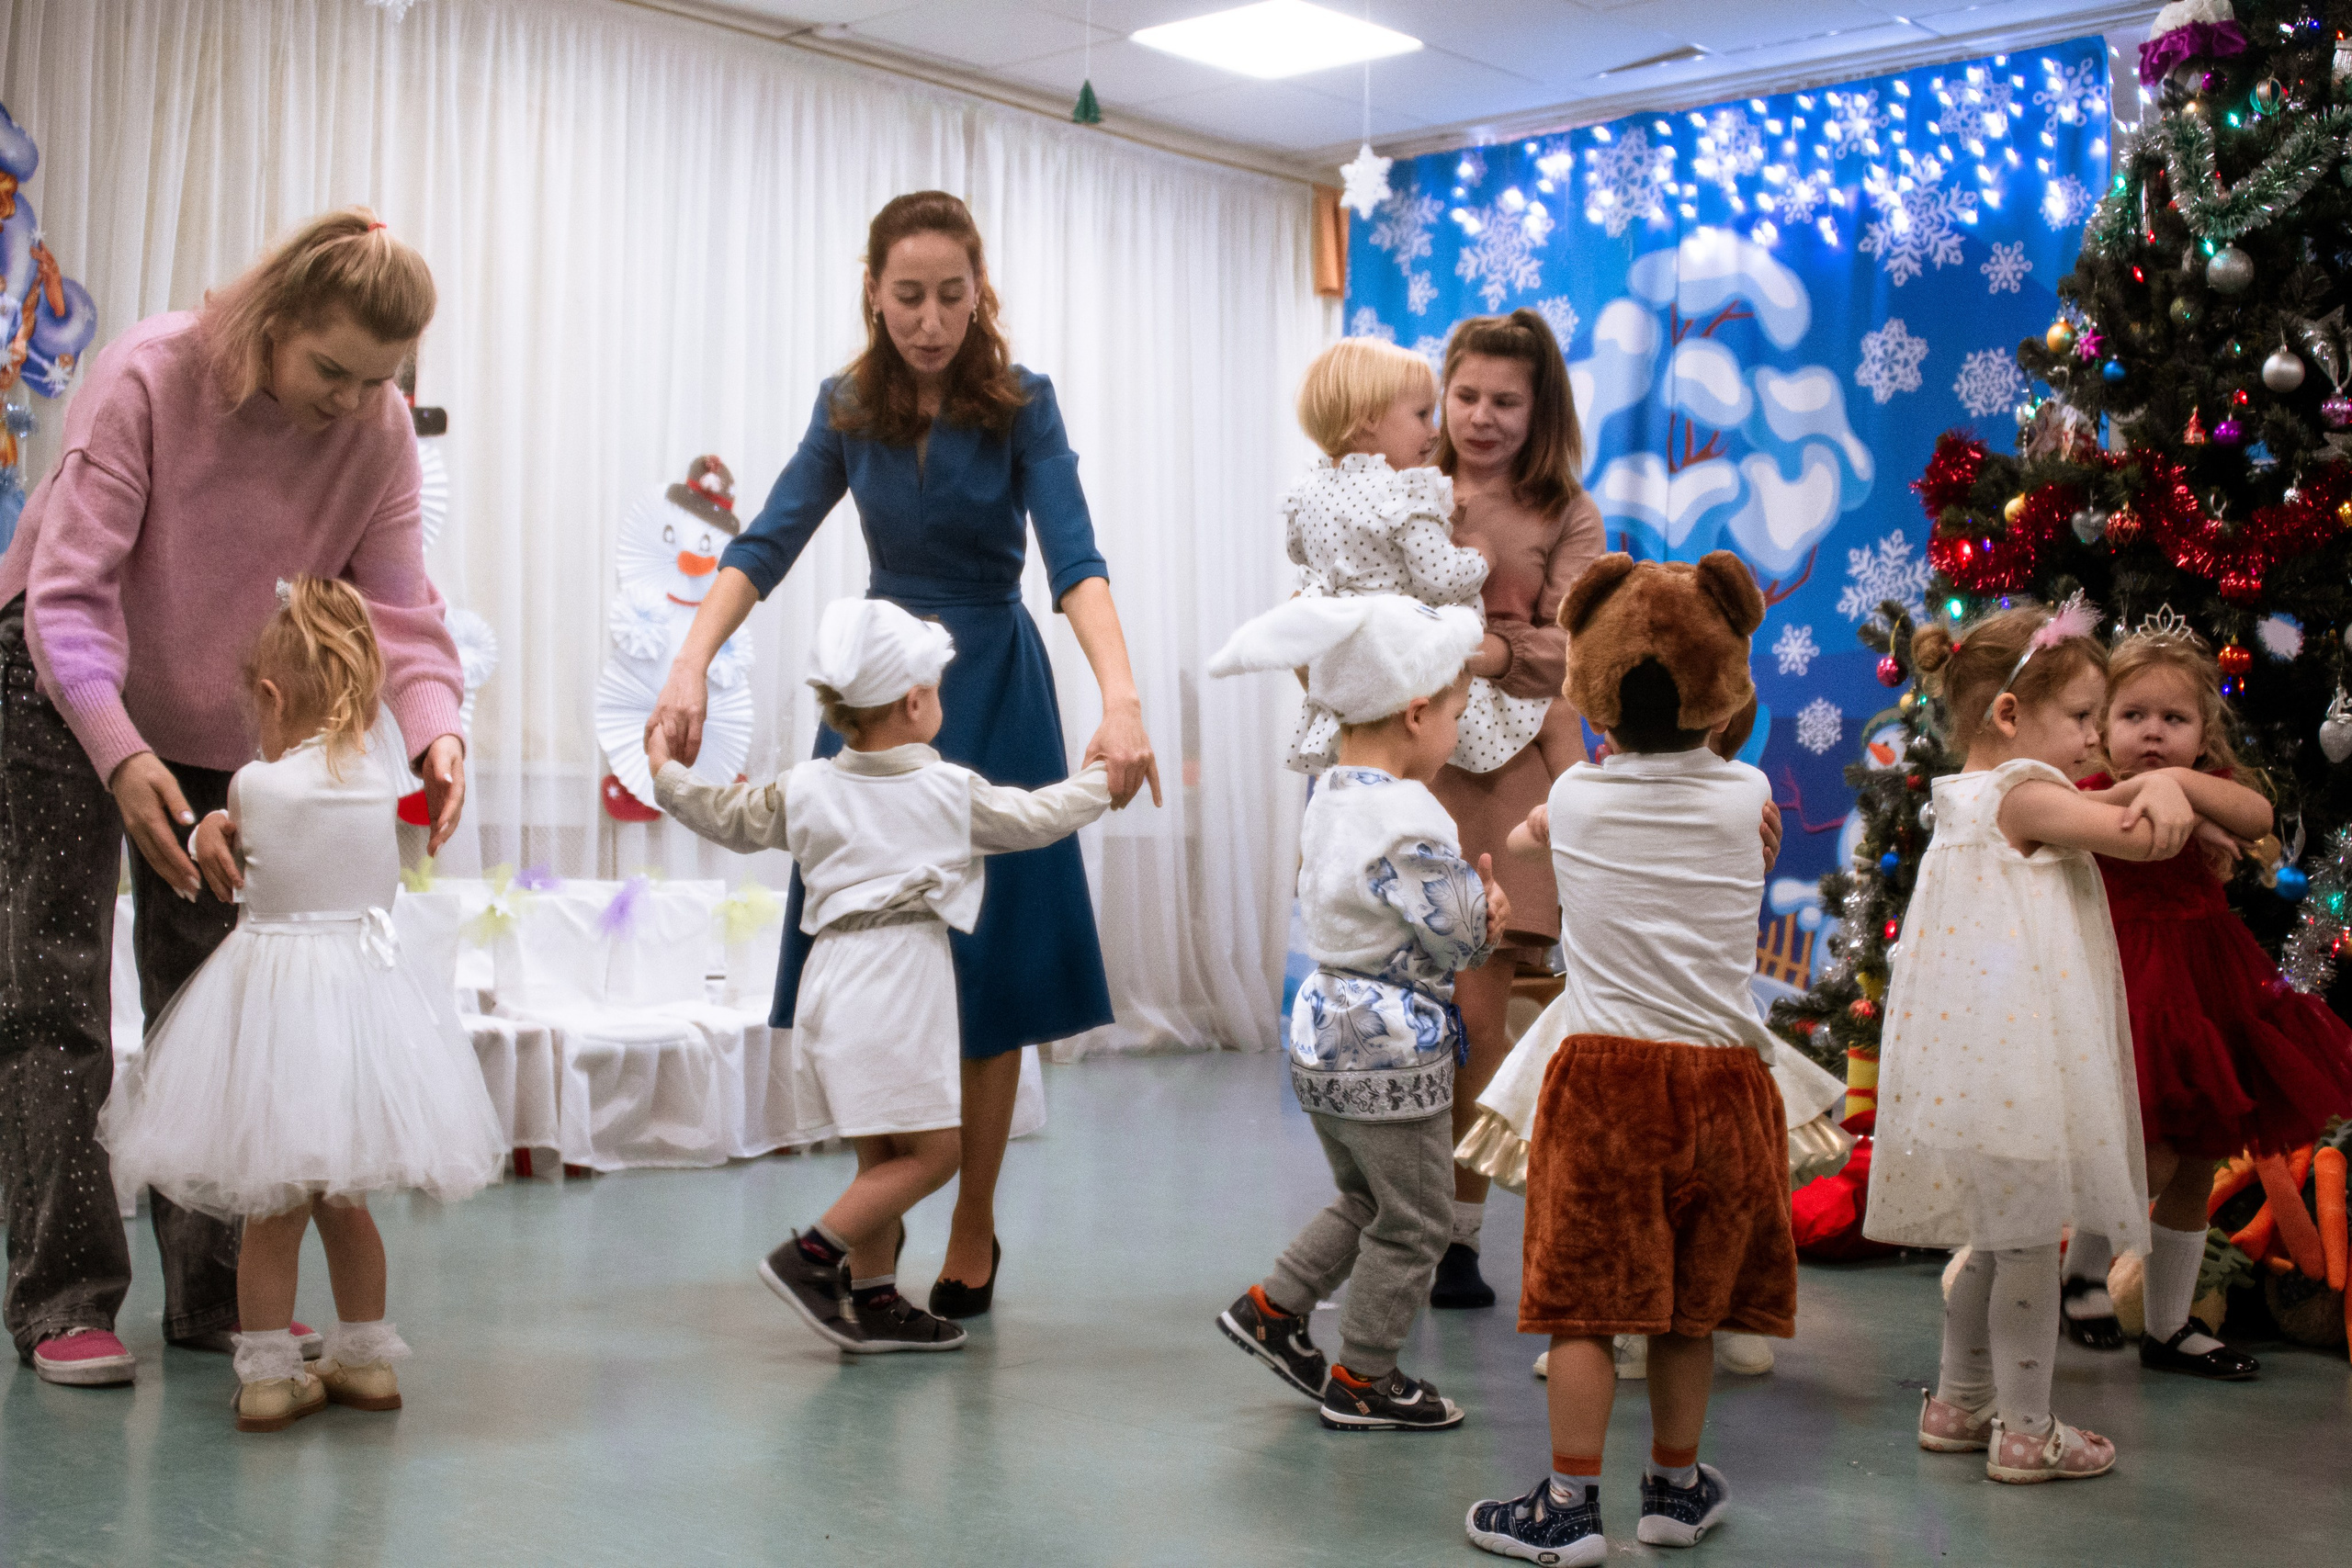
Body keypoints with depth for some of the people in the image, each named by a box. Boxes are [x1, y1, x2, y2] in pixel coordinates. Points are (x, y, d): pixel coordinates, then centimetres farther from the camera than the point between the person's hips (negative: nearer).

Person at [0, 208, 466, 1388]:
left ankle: (218, 1294, 12)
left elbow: (397, 604, -17)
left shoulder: (379, 431, -15)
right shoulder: (144, 379, -26)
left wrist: (434, 725, -38)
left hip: (223, 721, 4)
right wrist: (121, 754, -42)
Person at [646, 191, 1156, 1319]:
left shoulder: (1019, 404, -9)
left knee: (982, 968, 0)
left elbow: (1073, 558, -21)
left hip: (991, 693, -3)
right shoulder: (849, 407, 1)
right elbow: (768, 543, -6)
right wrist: (692, 664, -23)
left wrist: (1120, 698, -38)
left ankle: (973, 1234, 14)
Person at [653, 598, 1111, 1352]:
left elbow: (730, 818, 19)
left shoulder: (805, 789, 9)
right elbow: (1037, 818, 12)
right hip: (899, 981, -7)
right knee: (932, 1151, -2)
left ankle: (872, 1301, 17)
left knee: (882, 1154, 14)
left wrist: (666, 771, 35)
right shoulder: (952, 791, 0)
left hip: (833, 977, 7)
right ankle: (812, 1254, -8)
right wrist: (1096, 781, 30)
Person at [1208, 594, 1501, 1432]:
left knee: (1364, 1203, 26)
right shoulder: (1406, 819, -24)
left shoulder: (1333, 798, 6)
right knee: (1413, 1223, 8)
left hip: (1327, 1038, 9)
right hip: (1391, 1053, -9)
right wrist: (1486, 906, 1)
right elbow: (1459, 937, -21)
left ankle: (1271, 1308, 28)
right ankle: (1360, 1381, 18)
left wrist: (1476, 910, -5)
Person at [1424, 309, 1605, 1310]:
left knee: (1479, 1009, 0)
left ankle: (1461, 1232, 12)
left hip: (1509, 774, 0)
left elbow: (1566, 649, -4)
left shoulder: (1569, 519, 8)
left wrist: (1485, 651, -21)